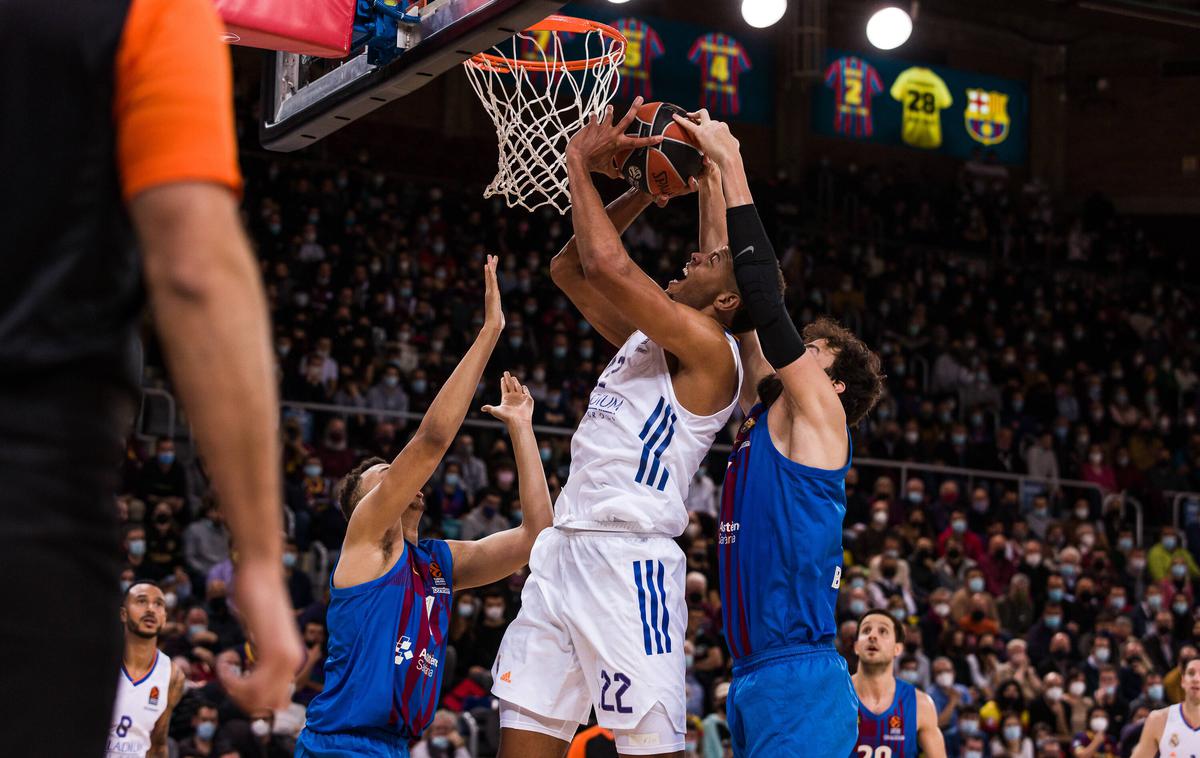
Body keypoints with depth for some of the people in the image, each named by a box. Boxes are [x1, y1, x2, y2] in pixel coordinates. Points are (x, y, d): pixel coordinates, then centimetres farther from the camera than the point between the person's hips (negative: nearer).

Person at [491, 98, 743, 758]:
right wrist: (642, 189, 19)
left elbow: (609, 265, -17)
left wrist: (580, 166, -5)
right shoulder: (644, 339, 20)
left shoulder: (708, 349, -7)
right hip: (566, 549, 9)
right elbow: (570, 269, 27)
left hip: (627, 560, -9)